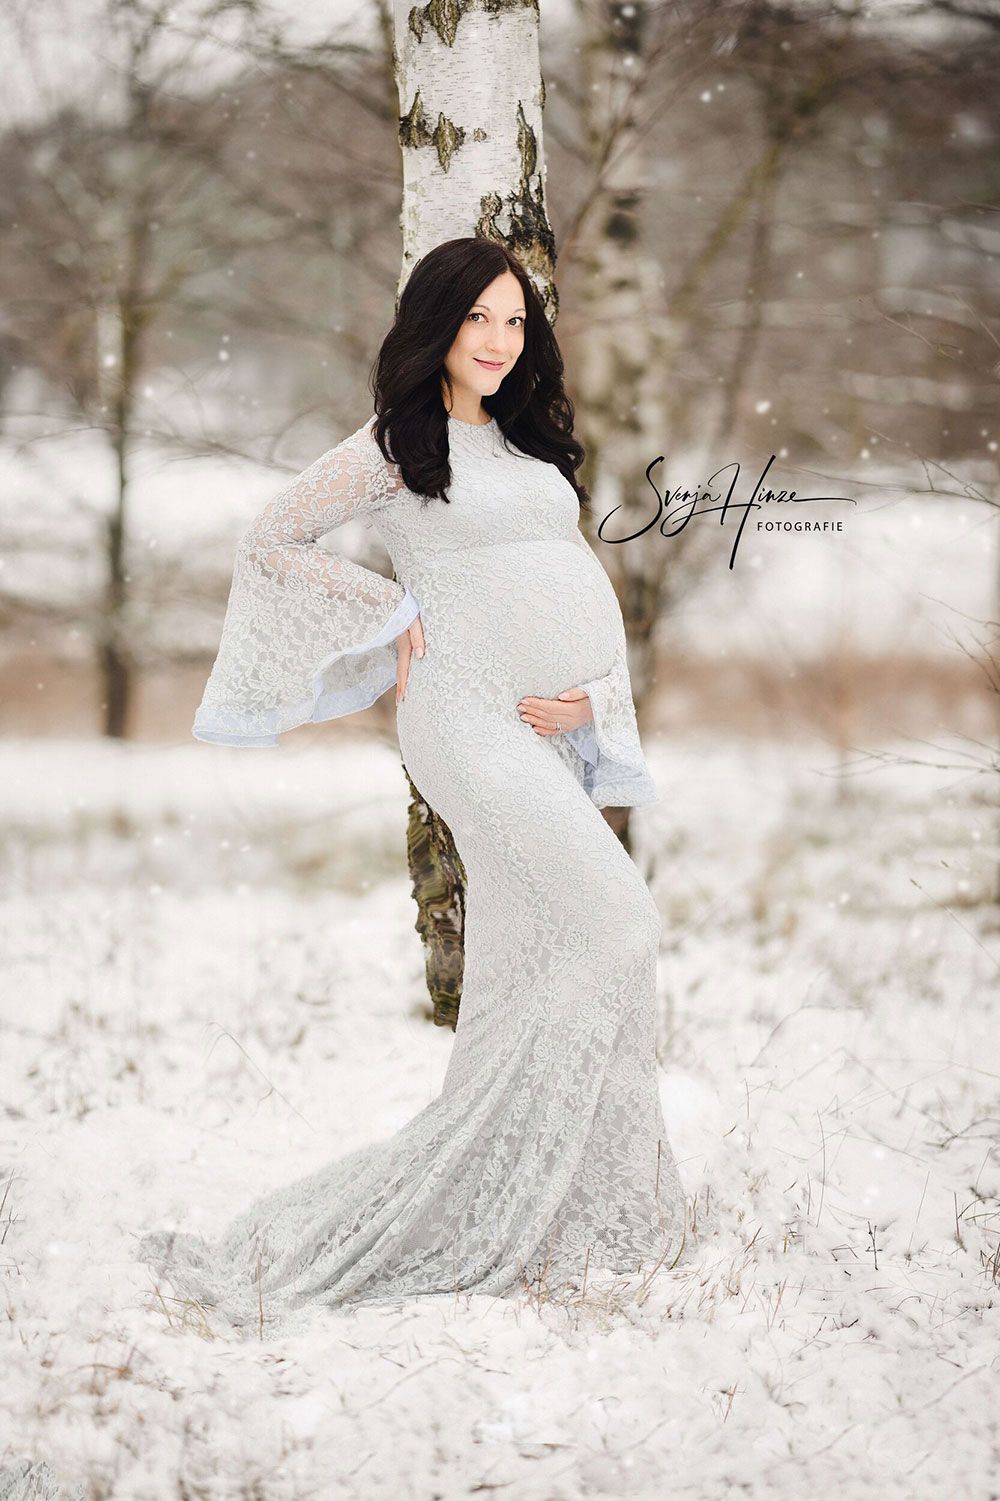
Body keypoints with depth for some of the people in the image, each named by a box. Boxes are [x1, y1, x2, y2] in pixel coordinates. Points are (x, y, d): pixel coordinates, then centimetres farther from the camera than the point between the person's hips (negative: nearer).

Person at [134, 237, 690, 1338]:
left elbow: (581, 590, 19)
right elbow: (268, 541, 2)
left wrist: (590, 696, 1)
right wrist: (394, 616, -2)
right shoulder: (394, 445, 0)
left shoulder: (530, 442, 19)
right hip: (468, 715, -7)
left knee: (533, 971, 7)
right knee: (614, 923, -17)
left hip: (554, 724, 7)